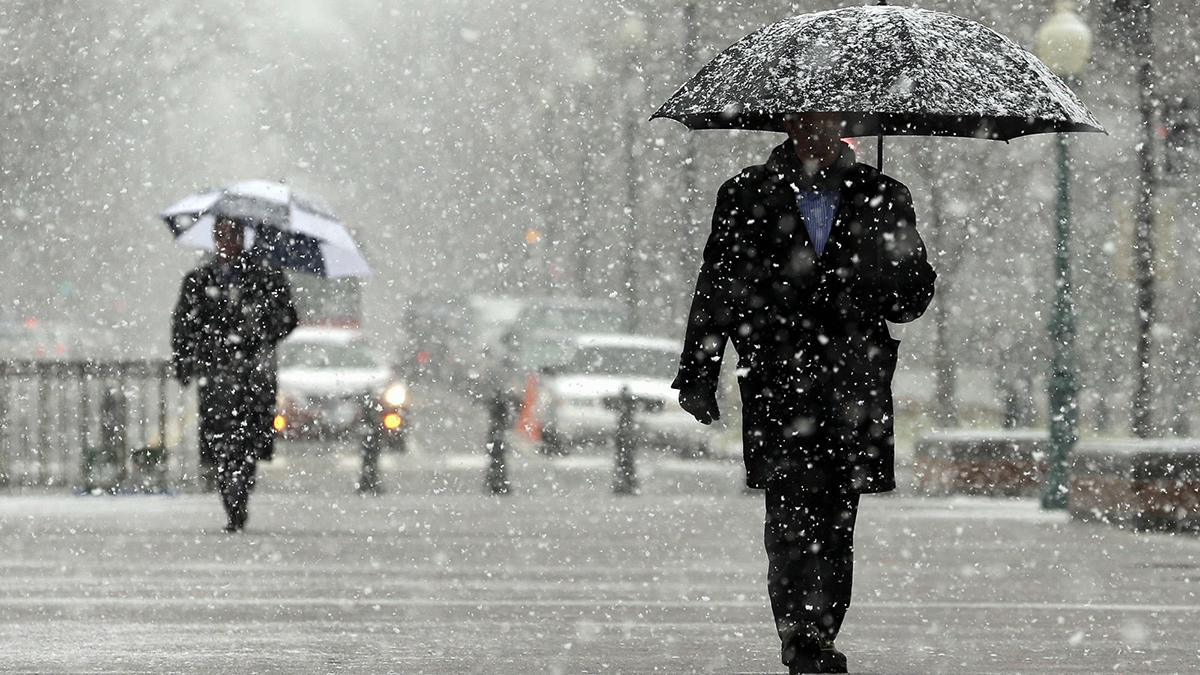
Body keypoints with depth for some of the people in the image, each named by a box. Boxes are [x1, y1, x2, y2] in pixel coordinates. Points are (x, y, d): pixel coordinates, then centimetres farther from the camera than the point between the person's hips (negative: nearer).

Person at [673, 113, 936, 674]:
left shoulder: (883, 200, 11)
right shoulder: (746, 198, 10)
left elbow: (916, 292, 15)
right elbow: (715, 290, 12)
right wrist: (698, 373, 6)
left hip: (854, 391, 2)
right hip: (776, 390, -1)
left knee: (834, 527, 4)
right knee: (792, 519, -14)